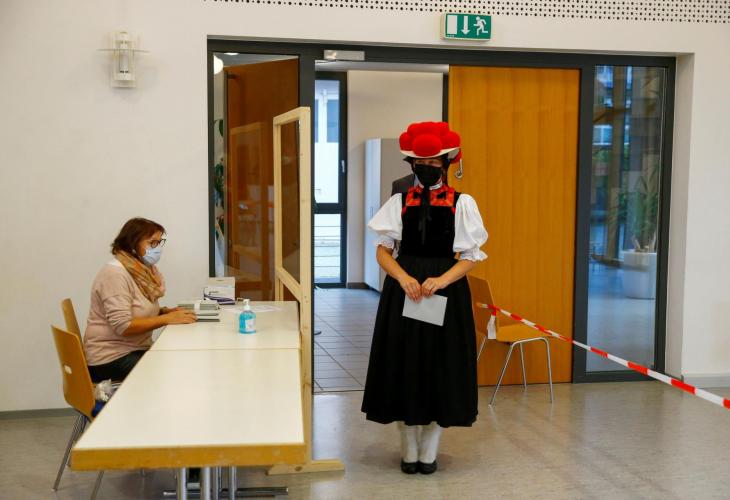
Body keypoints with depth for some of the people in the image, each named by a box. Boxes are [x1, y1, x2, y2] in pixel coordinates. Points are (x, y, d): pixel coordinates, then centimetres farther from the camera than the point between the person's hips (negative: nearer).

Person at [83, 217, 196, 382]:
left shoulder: (143, 270, 10)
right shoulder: (115, 273, -17)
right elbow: (123, 326, -24)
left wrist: (165, 311, -1)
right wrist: (167, 319, -21)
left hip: (137, 349, 8)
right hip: (112, 359, -8)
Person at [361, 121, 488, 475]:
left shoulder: (462, 203, 0)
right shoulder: (398, 202, 4)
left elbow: (470, 257, -1)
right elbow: (383, 250, 2)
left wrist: (440, 281, -18)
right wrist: (404, 278, -16)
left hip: (446, 290, -1)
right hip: (404, 289, 1)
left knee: (440, 365, 4)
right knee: (404, 364, 4)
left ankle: (429, 451, 19)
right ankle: (409, 451, 19)